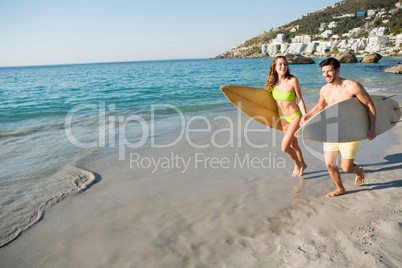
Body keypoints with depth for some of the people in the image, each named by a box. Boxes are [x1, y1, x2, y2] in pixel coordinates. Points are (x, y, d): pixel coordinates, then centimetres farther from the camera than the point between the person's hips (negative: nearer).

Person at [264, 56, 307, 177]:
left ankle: (298, 165, 20)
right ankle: (302, 164, 44)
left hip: (295, 116, -5)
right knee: (293, 145, 19)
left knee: (285, 147, -9)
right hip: (283, 118, 5)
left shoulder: (293, 80, -19)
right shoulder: (273, 83, -5)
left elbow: (300, 100, -12)